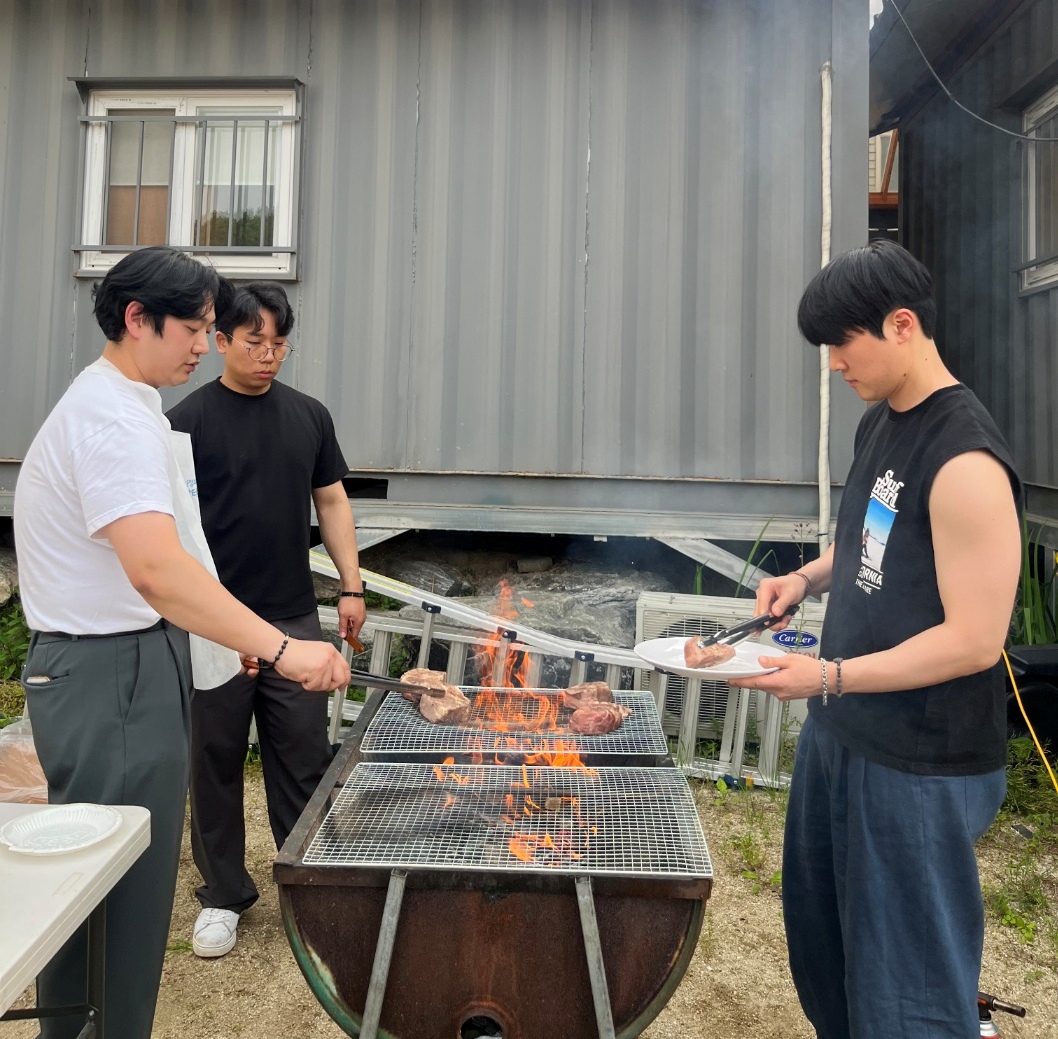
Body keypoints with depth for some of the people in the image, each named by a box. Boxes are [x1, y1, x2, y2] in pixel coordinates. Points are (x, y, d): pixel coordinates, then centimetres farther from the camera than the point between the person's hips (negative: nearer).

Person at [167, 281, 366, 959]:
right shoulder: (189, 419, -2)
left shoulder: (309, 415, 8)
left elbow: (331, 501, 11)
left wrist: (352, 585, 5)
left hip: (295, 618, 3)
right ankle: (224, 896, 27)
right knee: (216, 761, 10)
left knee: (305, 760, 8)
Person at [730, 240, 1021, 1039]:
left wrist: (828, 677, -24)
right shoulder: (880, 424, 5)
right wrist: (810, 577, 1)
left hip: (920, 768, -8)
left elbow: (975, 639, -23)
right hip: (841, 733, 9)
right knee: (820, 944, 25)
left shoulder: (966, 463, -23)